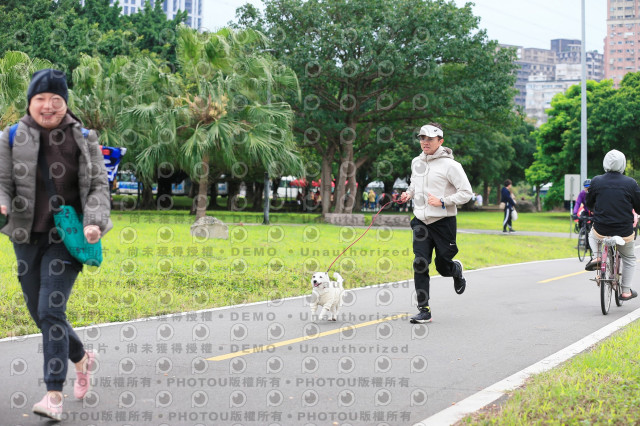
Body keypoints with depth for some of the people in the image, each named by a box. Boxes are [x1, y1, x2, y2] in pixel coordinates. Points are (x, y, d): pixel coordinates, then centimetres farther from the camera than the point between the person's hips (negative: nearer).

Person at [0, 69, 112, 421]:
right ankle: (81, 358, 40)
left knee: (51, 310, -14)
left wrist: (95, 223, -16)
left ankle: (54, 395, -12)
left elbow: (99, 187, 1)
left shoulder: (83, 140, 1)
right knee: (38, 313, 13)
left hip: (67, 237, -3)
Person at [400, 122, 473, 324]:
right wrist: (409, 194, 7)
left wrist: (443, 202, -19)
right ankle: (424, 310, -6)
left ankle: (457, 269, 44)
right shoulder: (416, 162, 10)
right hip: (421, 221, 4)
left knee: (443, 267, 6)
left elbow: (466, 193, -10)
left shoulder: (449, 165, -10)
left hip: (443, 222, -4)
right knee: (420, 265, -9)